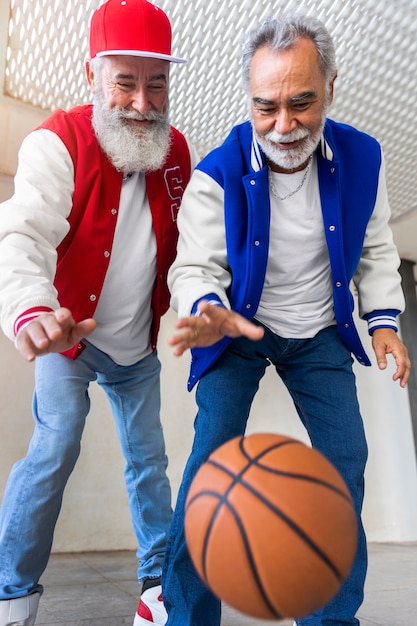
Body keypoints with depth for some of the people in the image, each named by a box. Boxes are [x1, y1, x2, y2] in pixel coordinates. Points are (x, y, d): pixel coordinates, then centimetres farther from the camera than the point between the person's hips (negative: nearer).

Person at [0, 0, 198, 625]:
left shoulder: (178, 152, -2)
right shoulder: (59, 142, -18)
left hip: (139, 346, 5)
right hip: (68, 339, -4)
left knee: (148, 458, 8)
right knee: (55, 448, -16)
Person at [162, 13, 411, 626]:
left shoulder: (363, 158, -8)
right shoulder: (217, 175, -18)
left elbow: (375, 250, 5)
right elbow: (195, 267, -18)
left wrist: (383, 319, -3)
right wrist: (207, 310, -40)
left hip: (320, 333, 3)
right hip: (239, 329, -2)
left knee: (346, 458, -2)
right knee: (213, 455, -14)